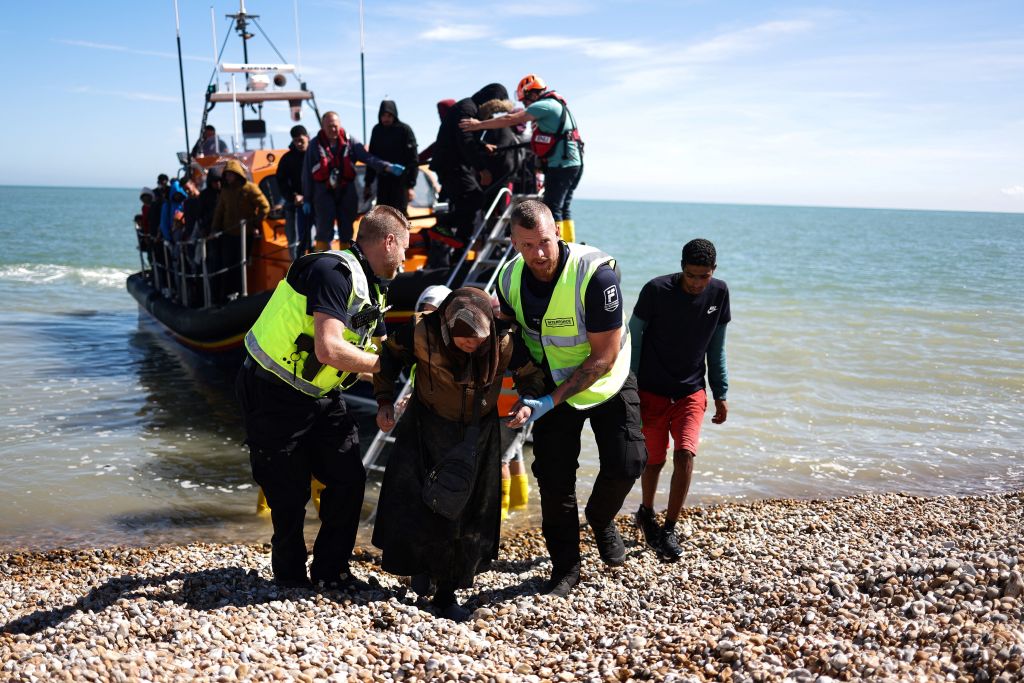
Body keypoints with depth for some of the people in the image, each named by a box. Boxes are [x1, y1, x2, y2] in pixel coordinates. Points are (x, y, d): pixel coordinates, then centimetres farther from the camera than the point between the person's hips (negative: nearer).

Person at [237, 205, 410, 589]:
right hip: (274, 396, -9)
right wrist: (386, 366, -20)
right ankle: (289, 574, 26)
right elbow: (329, 349, -33)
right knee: (290, 492, 4)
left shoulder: (370, 288, 8)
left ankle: (330, 570, 20)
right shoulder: (334, 271, -23)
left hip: (320, 398, 9)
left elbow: (376, 351, 14)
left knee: (349, 478, 4)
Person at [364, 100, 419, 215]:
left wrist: (411, 185, -16)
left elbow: (413, 160, -10)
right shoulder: (377, 130, 8)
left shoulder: (404, 130, -8)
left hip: (401, 181, -5)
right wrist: (368, 183, 14)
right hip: (383, 181, 5)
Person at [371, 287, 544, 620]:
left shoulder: (504, 343, -21)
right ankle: (423, 563, 25)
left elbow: (531, 374, -2)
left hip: (479, 433, 1)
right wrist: (385, 400, -7)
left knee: (470, 513, 5)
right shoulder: (423, 334, -25)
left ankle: (446, 592, 21)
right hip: (429, 428, -1)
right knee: (416, 504, -7)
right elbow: (390, 354, -5)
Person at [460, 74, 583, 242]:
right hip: (574, 163, 10)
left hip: (561, 165, -10)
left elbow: (511, 120, -11)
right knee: (564, 208, 12)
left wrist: (479, 125, -5)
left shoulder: (544, 105, -9)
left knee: (552, 209, -7)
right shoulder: (557, 104, 21)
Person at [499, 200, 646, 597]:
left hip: (607, 382, -3)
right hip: (551, 385, 3)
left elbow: (604, 357, -27)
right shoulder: (510, 279, -14)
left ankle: (601, 520, 22)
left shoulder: (596, 273, -30)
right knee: (554, 477, 1)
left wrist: (549, 402, -29)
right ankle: (565, 567, 20)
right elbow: (510, 333, 8)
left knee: (626, 464, -13)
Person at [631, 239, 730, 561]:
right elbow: (633, 340, -6)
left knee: (685, 456, -12)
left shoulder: (719, 293, -4)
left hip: (691, 391, 2)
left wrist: (720, 394, 7)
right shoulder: (656, 290, -16)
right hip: (652, 390, -2)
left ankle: (668, 530, 4)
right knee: (655, 460, 6)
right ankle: (646, 513, 35)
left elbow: (716, 348, 7)